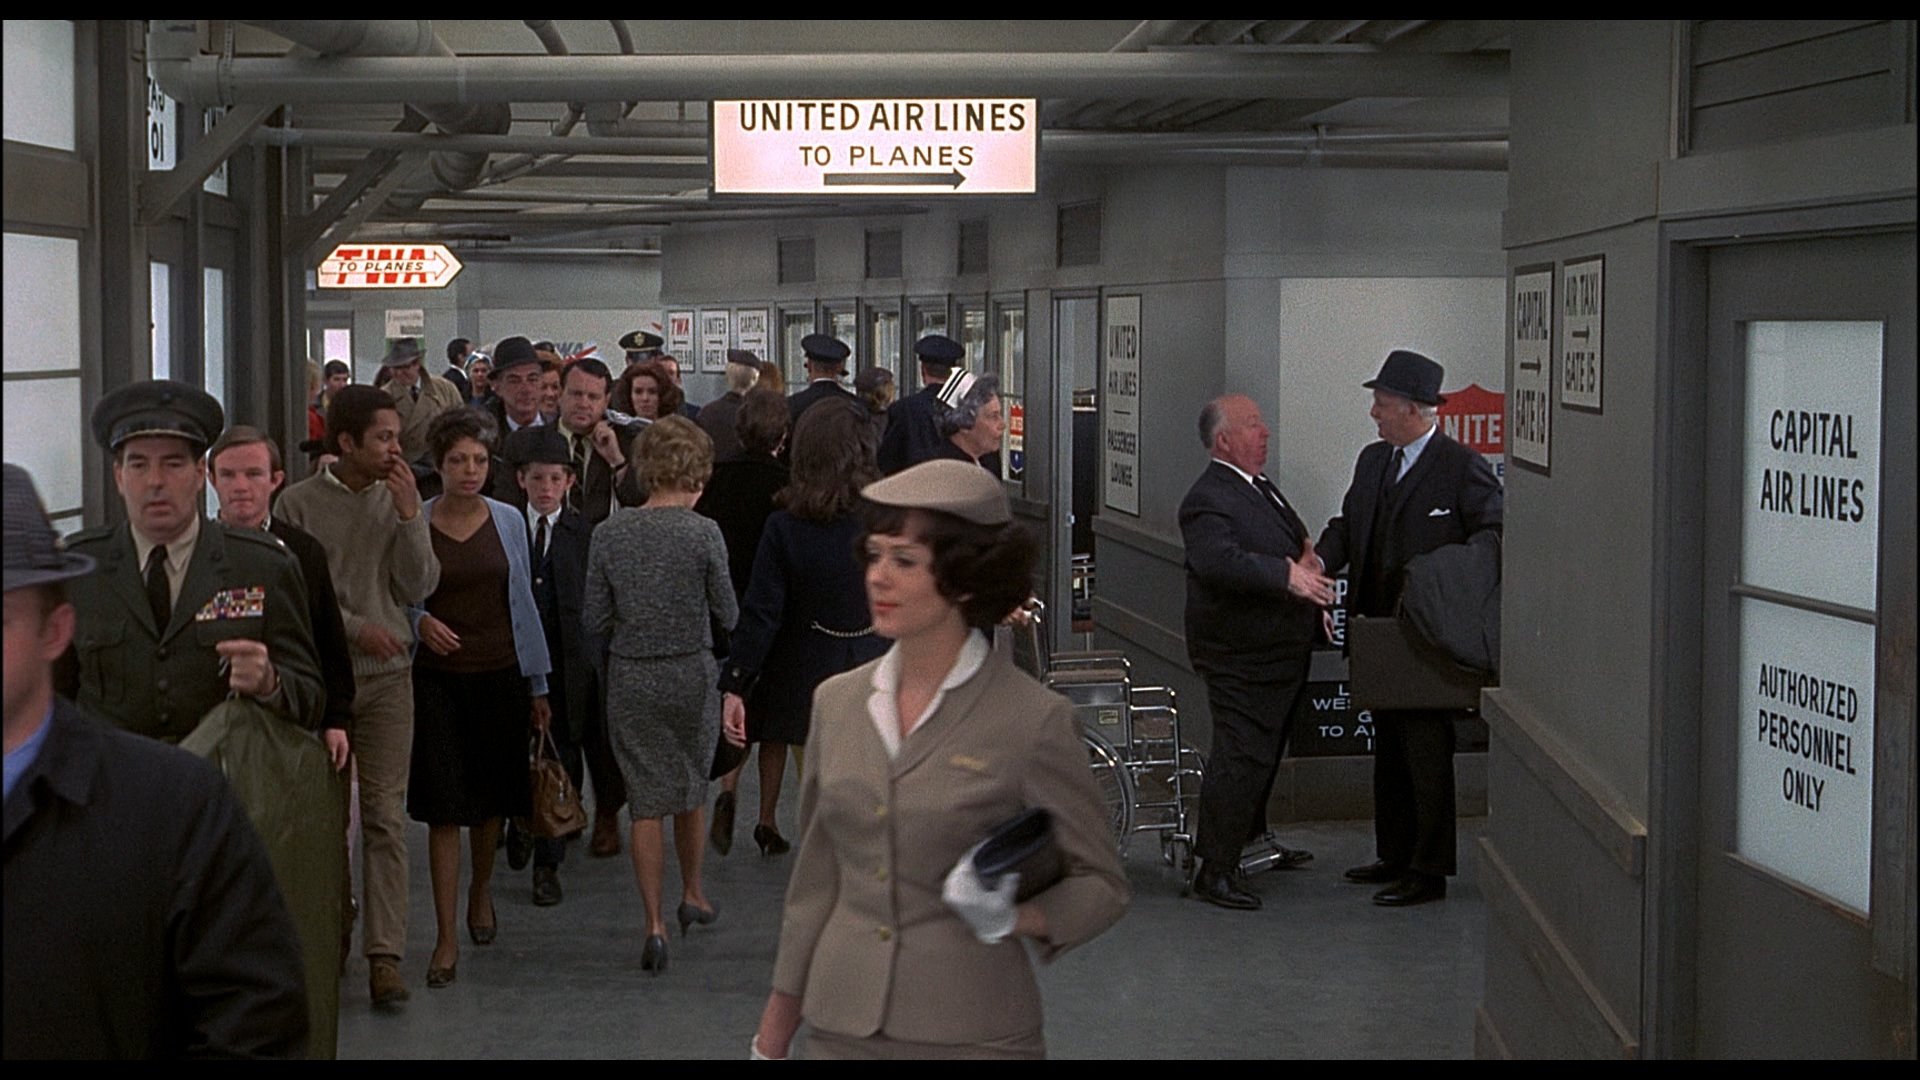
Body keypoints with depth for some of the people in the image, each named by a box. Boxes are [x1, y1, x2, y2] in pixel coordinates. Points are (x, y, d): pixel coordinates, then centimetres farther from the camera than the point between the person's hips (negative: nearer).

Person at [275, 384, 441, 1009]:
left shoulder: (397, 501, 5)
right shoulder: (299, 504, -2)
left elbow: (418, 588, -1)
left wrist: (409, 515, -10)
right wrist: (354, 627, -12)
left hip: (387, 677, 1)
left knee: (385, 816, -1)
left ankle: (385, 956, 0)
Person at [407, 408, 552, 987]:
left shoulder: (508, 521, 4)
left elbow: (523, 603, 9)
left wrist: (538, 684, 10)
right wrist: (421, 622, -17)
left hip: (500, 674, 2)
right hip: (438, 678, -2)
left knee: (491, 798, 12)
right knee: (444, 807, -5)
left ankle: (481, 888, 40)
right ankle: (447, 936, -1)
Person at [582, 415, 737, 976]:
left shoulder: (609, 533, -6)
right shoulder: (703, 533, -13)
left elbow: (594, 619, -1)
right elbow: (727, 615, -5)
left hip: (630, 678, 1)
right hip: (692, 674, -1)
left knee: (646, 801, 5)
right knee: (691, 790, 20)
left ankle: (655, 923, 1)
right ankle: (692, 893, 37)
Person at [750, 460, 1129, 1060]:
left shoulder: (1034, 721, -9)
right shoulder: (837, 702, 5)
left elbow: (1102, 885, -1)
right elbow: (814, 886, 12)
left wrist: (1015, 918, -19)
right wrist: (772, 1038, 12)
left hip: (973, 1033, -4)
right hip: (839, 1029, 4)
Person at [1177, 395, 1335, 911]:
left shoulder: (1259, 487, 15)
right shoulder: (1208, 500, -18)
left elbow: (1291, 548, 29)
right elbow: (1219, 562, -35)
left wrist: (1306, 555, 9)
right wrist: (1287, 573, -39)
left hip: (1281, 653, 10)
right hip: (1243, 659, -10)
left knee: (1265, 752, 23)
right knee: (1241, 759, -9)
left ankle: (1251, 839, 40)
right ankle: (1215, 869, -2)